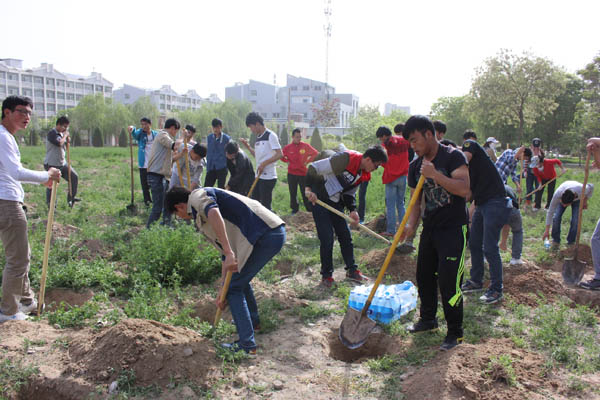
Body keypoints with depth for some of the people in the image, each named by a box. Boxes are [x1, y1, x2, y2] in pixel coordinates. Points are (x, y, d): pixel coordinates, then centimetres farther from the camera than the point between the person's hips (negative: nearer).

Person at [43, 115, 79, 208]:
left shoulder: (61, 134, 11)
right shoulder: (51, 134, -16)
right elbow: (59, 143, -32)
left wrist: (67, 141, 0)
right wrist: (65, 136, -16)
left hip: (63, 163, 8)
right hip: (52, 165, -8)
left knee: (74, 177, 3)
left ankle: (71, 198, 15)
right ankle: (50, 205, 11)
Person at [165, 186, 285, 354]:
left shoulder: (197, 195, 1)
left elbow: (213, 213, -25)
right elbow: (225, 252, 29)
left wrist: (229, 253, -31)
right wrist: (222, 290, 30)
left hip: (265, 236, -10)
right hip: (276, 232, 10)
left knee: (234, 286, 0)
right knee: (239, 278, 29)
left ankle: (247, 345, 4)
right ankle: (252, 320, 48)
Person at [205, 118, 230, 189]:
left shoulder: (227, 138, -3)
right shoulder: (209, 137, 9)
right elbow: (208, 151, 16)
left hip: (221, 168, -4)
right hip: (211, 167, 4)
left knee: (221, 188, 0)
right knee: (206, 187, 1)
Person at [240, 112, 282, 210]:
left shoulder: (270, 135, -11)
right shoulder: (258, 137, 14)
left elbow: (280, 154, -19)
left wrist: (264, 163, -21)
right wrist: (247, 146, 12)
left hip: (268, 177, -9)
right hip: (259, 176, 9)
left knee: (265, 205, -3)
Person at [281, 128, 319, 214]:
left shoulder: (306, 146, -5)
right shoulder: (288, 147, -2)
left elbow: (315, 153, 5)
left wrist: (308, 161, -1)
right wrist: (287, 161, 3)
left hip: (303, 173, -1)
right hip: (291, 174, 2)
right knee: (293, 193, 9)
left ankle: (310, 210, 8)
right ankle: (294, 210, 20)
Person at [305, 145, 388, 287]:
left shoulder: (363, 174, 2)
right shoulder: (345, 159, -25)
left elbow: (349, 193, 9)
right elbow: (314, 167, -25)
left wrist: (353, 210, -8)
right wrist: (309, 188, -32)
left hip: (336, 204, 8)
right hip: (319, 200, -8)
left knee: (345, 236, 10)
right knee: (327, 239, -7)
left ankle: (352, 270, 26)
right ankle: (326, 275, 10)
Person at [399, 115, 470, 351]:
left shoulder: (452, 157, -12)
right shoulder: (415, 167, 7)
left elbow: (464, 188, -24)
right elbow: (416, 201, 8)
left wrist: (435, 174, -30)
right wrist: (410, 226, -8)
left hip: (453, 228, -7)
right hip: (430, 229, 7)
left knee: (449, 282, -8)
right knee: (424, 276, 13)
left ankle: (455, 333, 8)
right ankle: (428, 319, 35)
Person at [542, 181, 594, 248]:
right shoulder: (557, 194, -43)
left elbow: (591, 186, -16)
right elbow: (550, 212, -32)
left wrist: (585, 201, -14)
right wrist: (547, 231, -28)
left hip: (577, 199, 0)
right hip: (562, 197, 0)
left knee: (575, 220, -16)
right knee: (556, 217, -18)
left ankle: (571, 242, 3)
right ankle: (555, 241, 0)